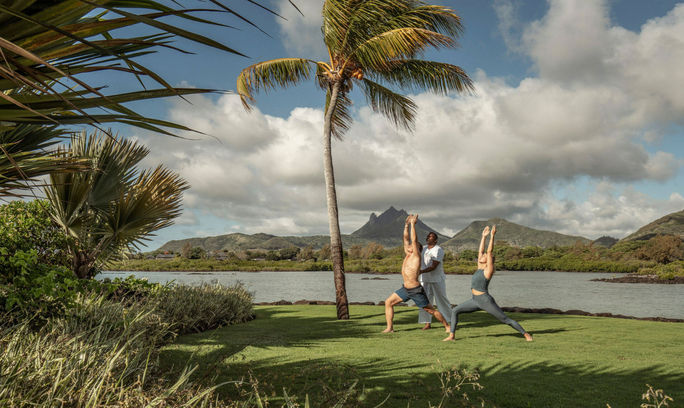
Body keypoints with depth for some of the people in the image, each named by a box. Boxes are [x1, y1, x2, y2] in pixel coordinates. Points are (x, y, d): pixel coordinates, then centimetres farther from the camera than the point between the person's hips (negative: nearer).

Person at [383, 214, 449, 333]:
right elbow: (406, 238, 11)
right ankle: (390, 327, 5)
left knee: (431, 310, 3)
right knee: (388, 302, 0)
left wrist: (413, 224, -20)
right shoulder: (407, 255, 8)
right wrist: (406, 224, 5)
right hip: (405, 289, 8)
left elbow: (414, 240, -22)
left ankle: (447, 326, 19)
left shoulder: (416, 256, -11)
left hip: (416, 290, -8)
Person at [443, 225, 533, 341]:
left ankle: (526, 334, 19)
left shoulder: (488, 270, -8)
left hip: (486, 301, -8)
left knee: (505, 319, 2)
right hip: (475, 300, 8)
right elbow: (480, 251, 15)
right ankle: (451, 335, -1)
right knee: (454, 311, -2)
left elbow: (489, 251, -15)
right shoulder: (479, 268, 11)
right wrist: (484, 236, 19)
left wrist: (492, 236, -14)